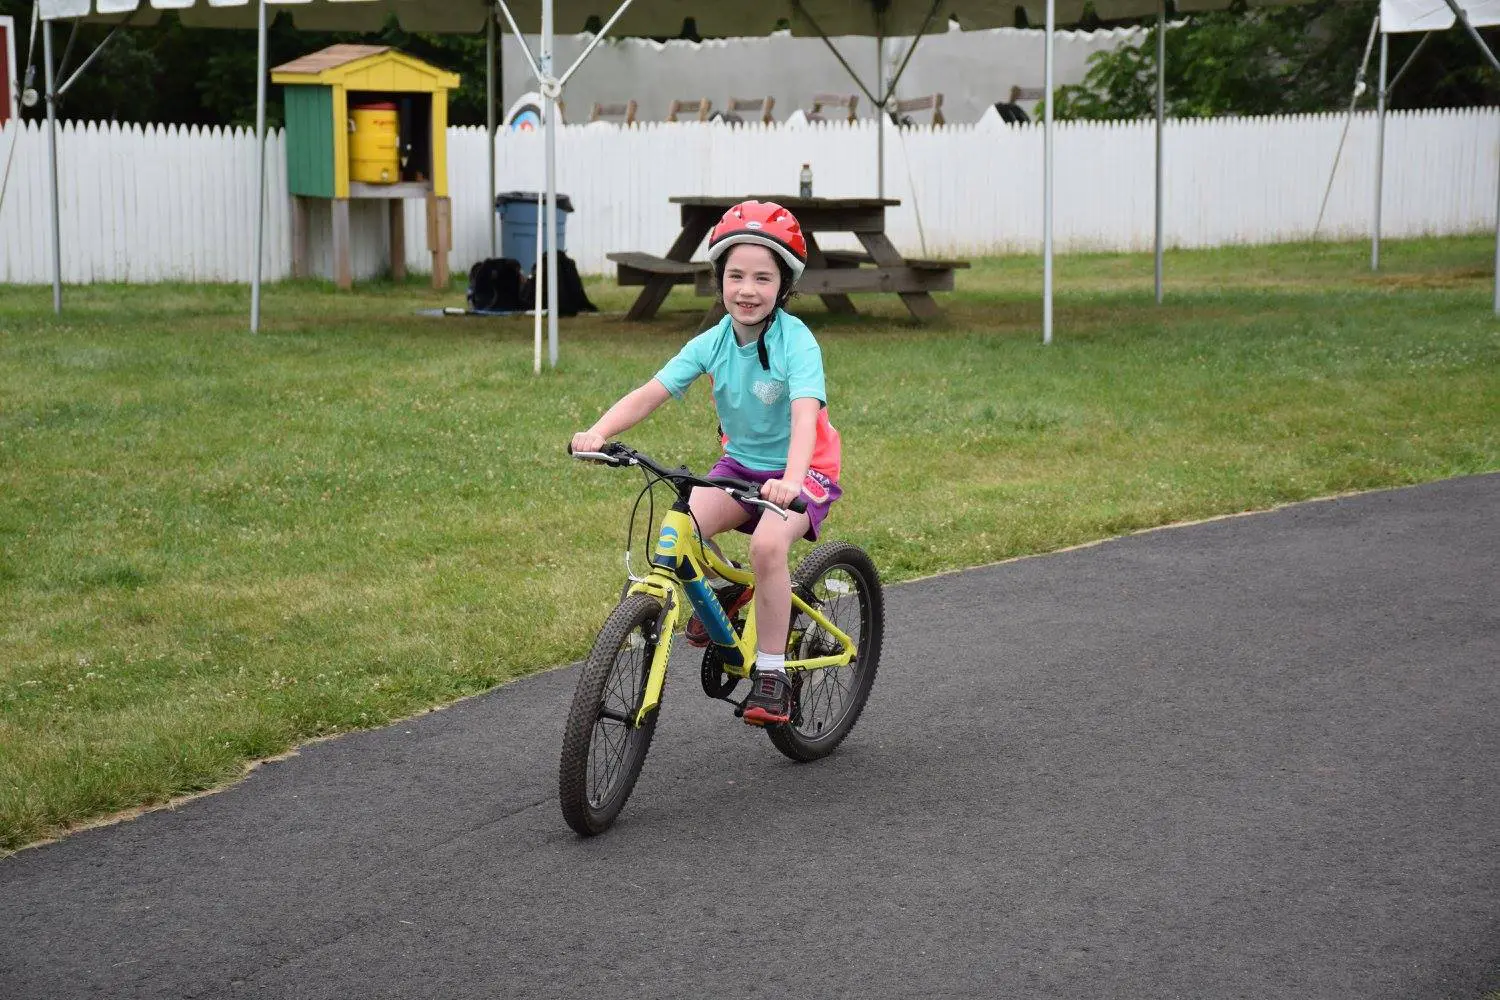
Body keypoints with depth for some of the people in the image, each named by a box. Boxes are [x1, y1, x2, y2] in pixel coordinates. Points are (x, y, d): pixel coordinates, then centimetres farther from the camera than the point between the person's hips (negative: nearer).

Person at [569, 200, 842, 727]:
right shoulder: (713, 342, -8)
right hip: (741, 463, 5)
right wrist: (598, 432, -34)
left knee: (767, 545, -32)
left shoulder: (796, 342, -21)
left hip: (802, 470, -4)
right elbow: (649, 394, -15)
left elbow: (805, 416, -36)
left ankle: (771, 674, -17)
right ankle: (723, 591, 11)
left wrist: (791, 481, -54)